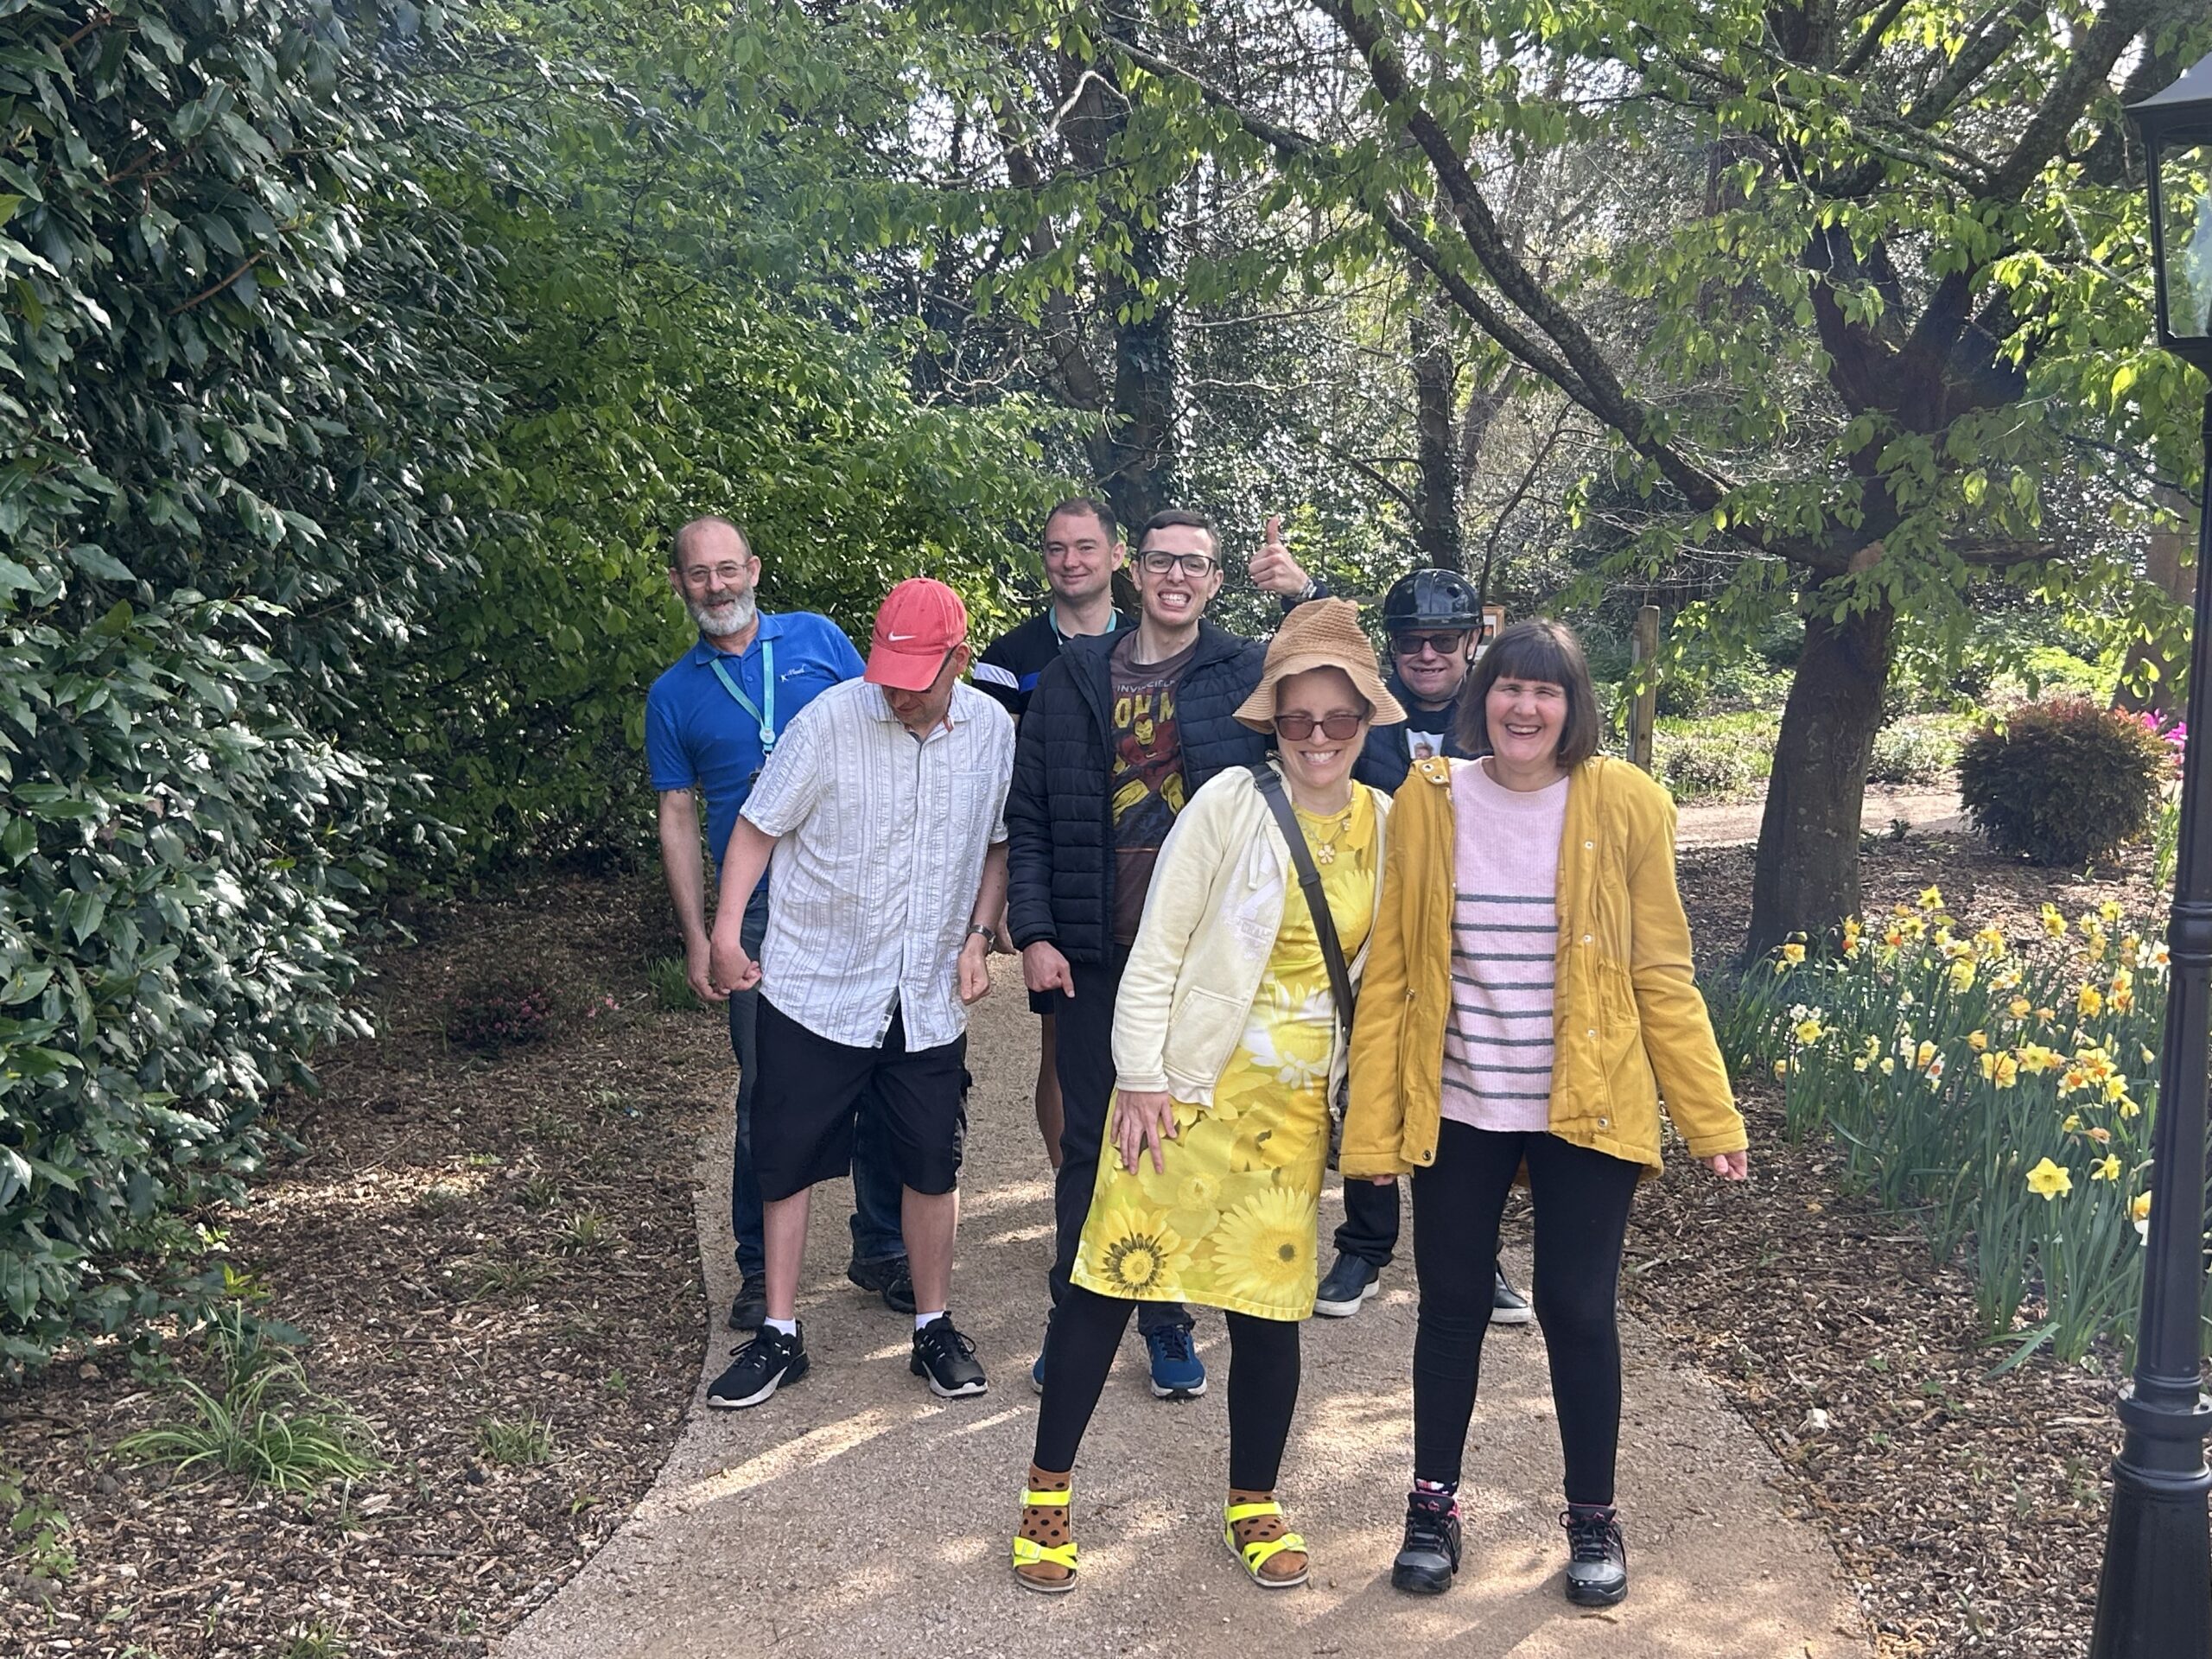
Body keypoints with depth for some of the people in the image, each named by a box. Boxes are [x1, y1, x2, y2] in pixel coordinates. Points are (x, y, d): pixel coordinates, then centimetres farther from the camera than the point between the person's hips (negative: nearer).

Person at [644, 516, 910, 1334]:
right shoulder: (673, 694, 8)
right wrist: (696, 940, 2)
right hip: (758, 915, 0)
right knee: (766, 1095, 3)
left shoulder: (818, 639, 6)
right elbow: (678, 819, 9)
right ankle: (760, 1268, 18)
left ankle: (882, 1249, 21)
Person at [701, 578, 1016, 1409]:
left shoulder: (993, 730, -2)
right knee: (788, 1161, 5)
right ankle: (779, 1334, 20)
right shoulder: (830, 720, -13)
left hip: (929, 998, 3)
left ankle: (934, 1327, 27)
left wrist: (979, 936, 1)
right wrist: (725, 932, -14)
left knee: (933, 1165, 9)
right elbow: (758, 826, -6)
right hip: (815, 989, -2)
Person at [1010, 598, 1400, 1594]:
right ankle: (1048, 1490, 19)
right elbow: (1157, 947, -7)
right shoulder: (1231, 803, -9)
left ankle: (1253, 1502, 29)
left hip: (1295, 1105, 3)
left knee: (1269, 1304, 8)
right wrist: (1139, 1077, -11)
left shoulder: (1387, 825, 3)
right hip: (1187, 1088, -3)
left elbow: (1378, 968, 13)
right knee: (1112, 1276, 2)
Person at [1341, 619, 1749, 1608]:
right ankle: (1433, 1505, 29)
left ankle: (1593, 1518, 26)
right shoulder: (1427, 804, -3)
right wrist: (1371, 1126, -4)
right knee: (1452, 1306, 10)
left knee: (1577, 1309, 5)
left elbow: (1663, 977, -1)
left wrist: (1710, 1119, -3)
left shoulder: (1624, 807, -5)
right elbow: (1390, 974, -2)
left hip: (1586, 1112, -1)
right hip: (1457, 1110, 1)